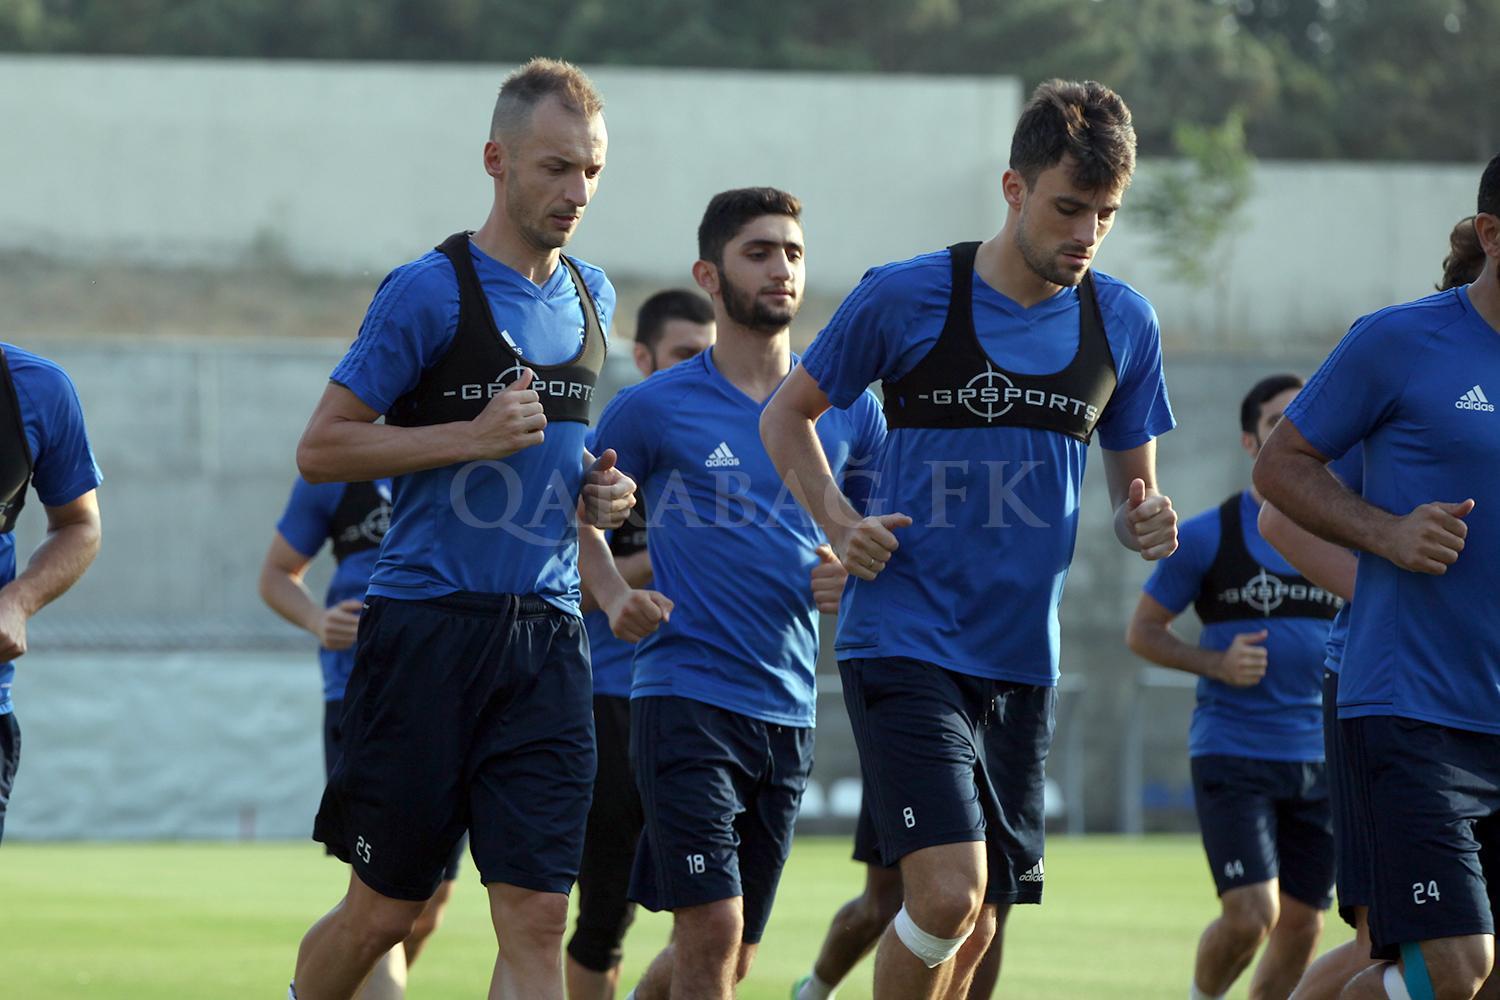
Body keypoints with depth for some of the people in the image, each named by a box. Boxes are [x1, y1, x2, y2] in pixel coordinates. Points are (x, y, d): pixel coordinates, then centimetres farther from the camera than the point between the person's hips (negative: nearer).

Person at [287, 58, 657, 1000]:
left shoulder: (591, 296, 13)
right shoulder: (431, 290, -8)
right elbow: (321, 448, -8)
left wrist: (597, 489, 8)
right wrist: (473, 435, -16)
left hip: (548, 634, 5)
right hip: (428, 628, -5)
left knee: (537, 917, -5)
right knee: (386, 909, 3)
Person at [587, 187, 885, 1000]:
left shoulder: (847, 410, 9)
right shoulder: (654, 409, -2)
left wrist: (857, 576, 0)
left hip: (789, 710, 5)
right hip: (686, 697, -5)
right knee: (711, 933, -16)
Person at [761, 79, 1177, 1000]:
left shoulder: (1124, 323, 6)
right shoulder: (908, 298, -6)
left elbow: (1133, 483, 17)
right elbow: (787, 416, 7)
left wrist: (1147, 521, -7)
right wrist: (840, 525, -8)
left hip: (1023, 664, 5)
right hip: (905, 641, -5)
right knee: (948, 891, -20)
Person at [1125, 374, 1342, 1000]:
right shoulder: (1207, 537, -3)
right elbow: (1142, 631, 4)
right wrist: (1216, 664, -13)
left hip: (1319, 758, 4)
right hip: (1231, 754, -4)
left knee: (1301, 926, 5)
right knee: (1250, 917, -15)